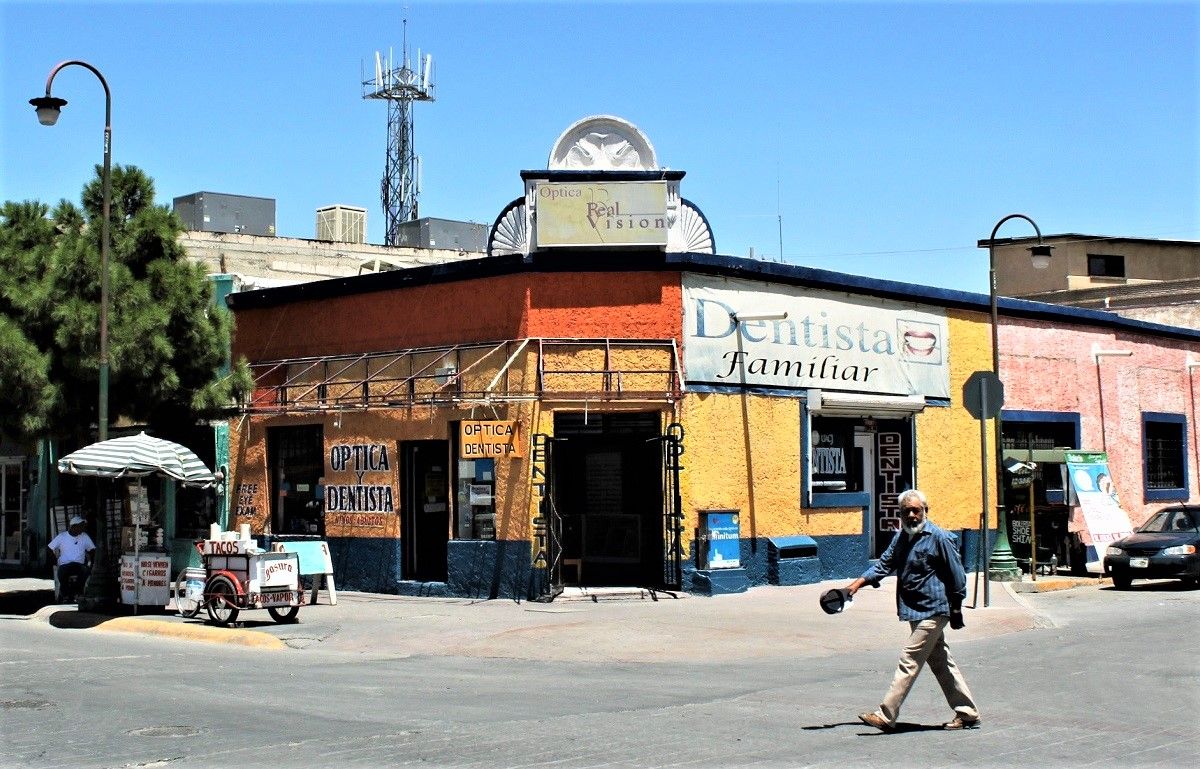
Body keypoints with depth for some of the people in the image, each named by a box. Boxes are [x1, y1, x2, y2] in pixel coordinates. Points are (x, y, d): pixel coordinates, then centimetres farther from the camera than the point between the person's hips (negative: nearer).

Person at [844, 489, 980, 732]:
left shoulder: (939, 538, -12)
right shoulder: (900, 537, 10)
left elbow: (956, 575, -8)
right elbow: (885, 563, 13)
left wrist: (956, 609, -5)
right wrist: (860, 582, -2)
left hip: (932, 612, -9)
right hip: (916, 612, 9)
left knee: (909, 662, -9)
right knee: (941, 663, 15)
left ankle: (886, 716, -7)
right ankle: (967, 713, 25)